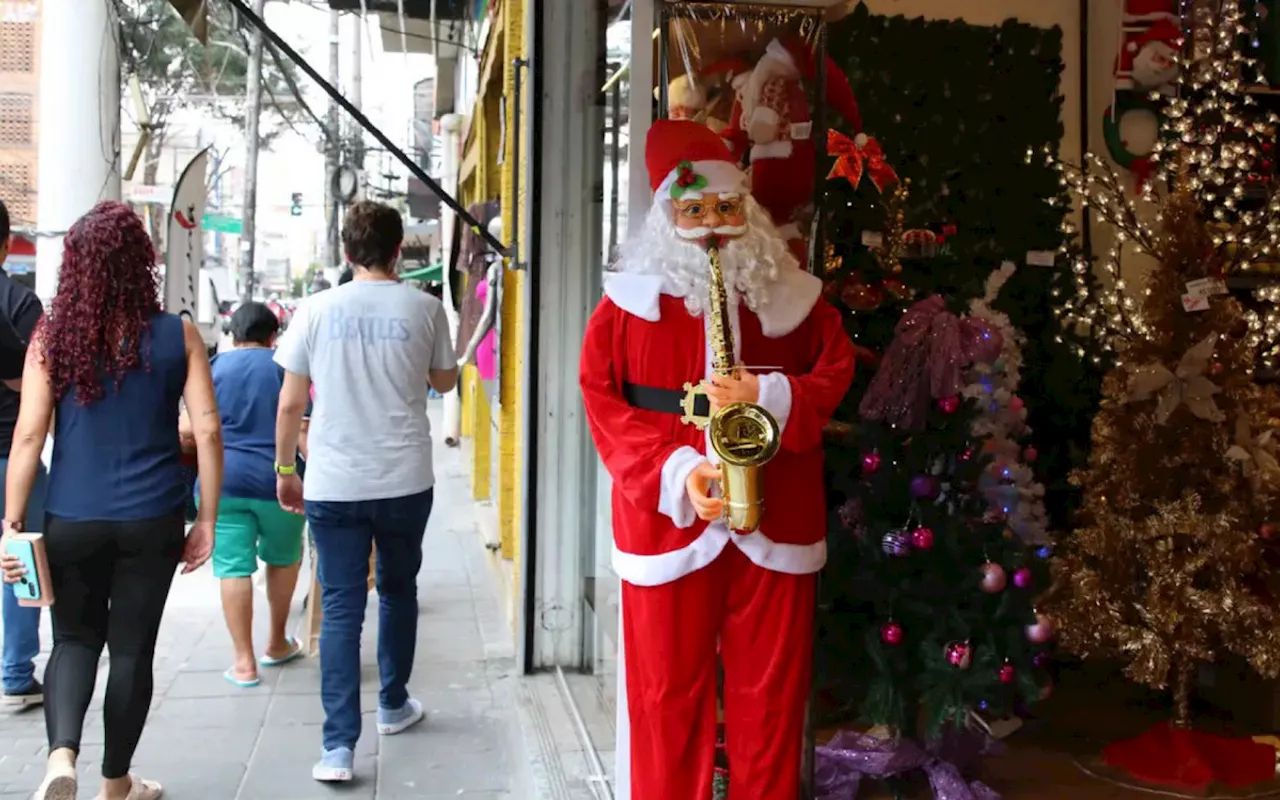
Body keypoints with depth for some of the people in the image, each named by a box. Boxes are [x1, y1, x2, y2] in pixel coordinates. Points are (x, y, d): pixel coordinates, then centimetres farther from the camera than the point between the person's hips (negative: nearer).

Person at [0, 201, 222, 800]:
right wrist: (207, 521, 2)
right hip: (151, 521, 0)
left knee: (74, 639, 18)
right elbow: (207, 431, -6)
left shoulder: (51, 336, -3)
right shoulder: (178, 336, -4)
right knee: (131, 647, 12)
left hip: (71, 520, 1)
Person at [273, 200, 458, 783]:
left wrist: (285, 468, 12)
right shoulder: (423, 309, -2)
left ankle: (339, 746, -1)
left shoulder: (317, 310, -2)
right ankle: (393, 704, 37)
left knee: (340, 608, 3)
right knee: (397, 590, 21)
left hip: (333, 484, -1)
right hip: (405, 481, 1)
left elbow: (290, 403, 0)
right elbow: (445, 381, 13)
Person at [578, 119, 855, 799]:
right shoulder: (630, 298, 0)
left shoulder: (790, 293, 6)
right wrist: (676, 472, -16)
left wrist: (769, 394, -14)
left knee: (771, 691, 9)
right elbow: (602, 403, -3)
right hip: (667, 520, -1)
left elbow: (836, 373, 7)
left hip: (775, 522, 2)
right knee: (668, 692, 8)